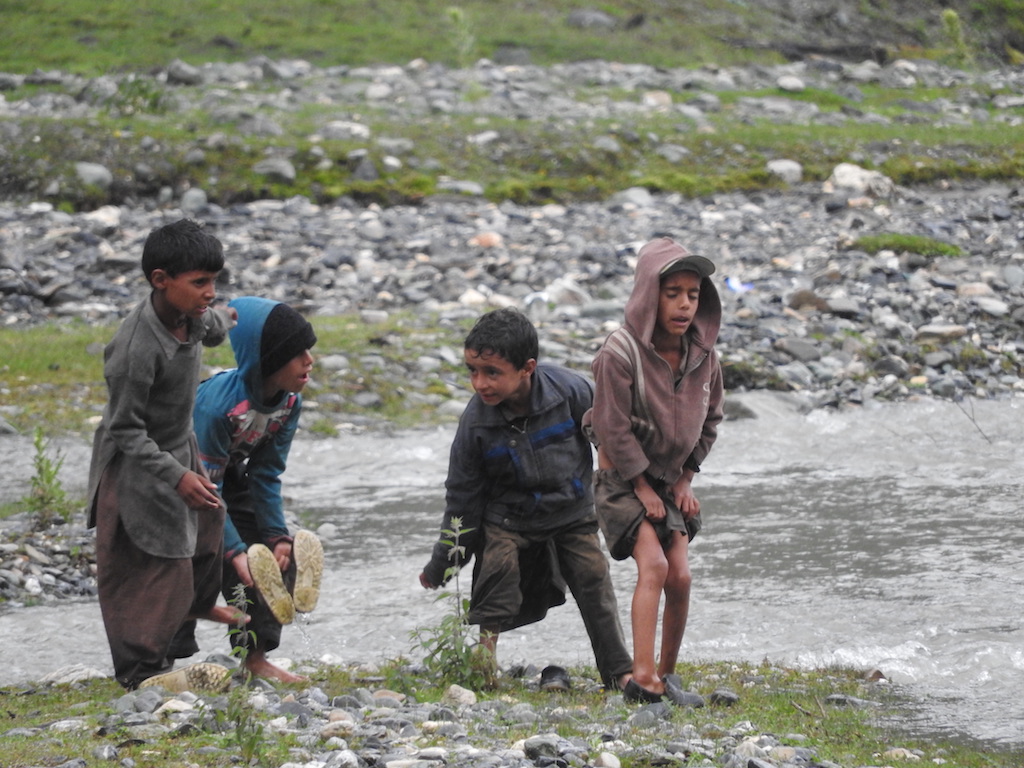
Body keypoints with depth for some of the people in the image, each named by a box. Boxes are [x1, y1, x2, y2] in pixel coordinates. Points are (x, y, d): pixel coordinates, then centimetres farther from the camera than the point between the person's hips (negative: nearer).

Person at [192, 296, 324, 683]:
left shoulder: (289, 401, -16)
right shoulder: (219, 402, -39)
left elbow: (266, 476, -6)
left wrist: (276, 535, -14)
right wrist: (234, 550, -35)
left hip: (229, 472, 7)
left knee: (270, 555, -5)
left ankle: (255, 656, -2)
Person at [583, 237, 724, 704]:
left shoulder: (704, 357, -3)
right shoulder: (620, 354, -22)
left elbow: (709, 421, 11)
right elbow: (615, 428, -18)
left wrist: (685, 478, 5)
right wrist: (642, 486, -13)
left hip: (670, 480, 6)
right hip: (621, 480, -6)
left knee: (680, 577, -4)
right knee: (653, 565, -22)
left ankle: (668, 672, 15)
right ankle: (643, 678, -28)